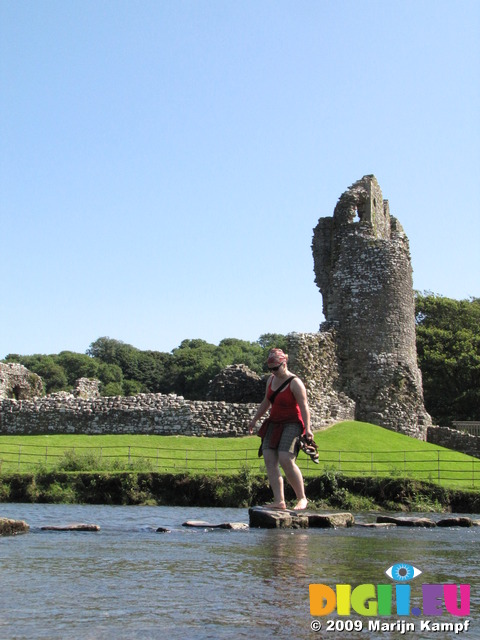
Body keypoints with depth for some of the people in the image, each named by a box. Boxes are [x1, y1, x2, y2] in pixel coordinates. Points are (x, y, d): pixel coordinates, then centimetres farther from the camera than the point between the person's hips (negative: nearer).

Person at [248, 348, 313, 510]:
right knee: (269, 461, -6)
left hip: (291, 425, -8)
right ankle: (279, 501, -8)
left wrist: (307, 428, -27)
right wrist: (254, 420, 29)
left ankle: (302, 498, -9)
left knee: (286, 460, -22)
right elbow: (266, 403, 24)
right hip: (274, 424, 8)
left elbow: (304, 407, -17)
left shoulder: (295, 383, -11)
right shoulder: (271, 380, 11)